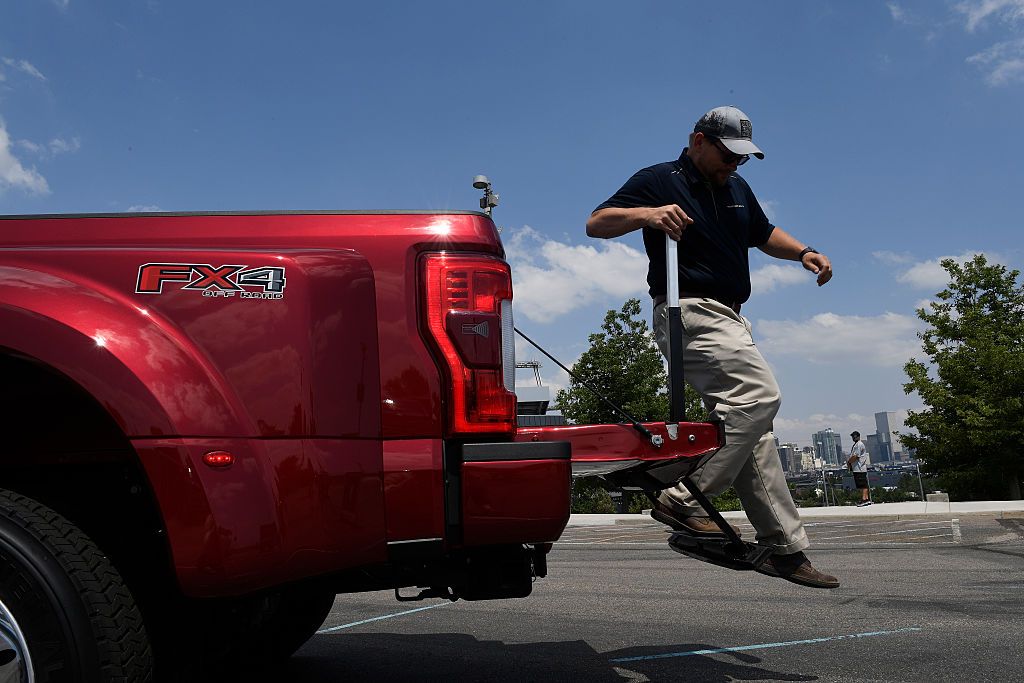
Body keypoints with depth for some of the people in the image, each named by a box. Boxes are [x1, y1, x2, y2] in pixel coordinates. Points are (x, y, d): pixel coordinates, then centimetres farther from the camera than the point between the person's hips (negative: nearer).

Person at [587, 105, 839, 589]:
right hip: (691, 311, -9)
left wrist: (803, 252, 14)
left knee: (750, 431, 7)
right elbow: (596, 223, -10)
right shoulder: (659, 181, -2)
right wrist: (648, 214, -29)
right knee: (759, 395, -26)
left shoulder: (736, 188, 21)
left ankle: (785, 549, 12)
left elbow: (764, 234, 34)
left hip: (729, 319, 9)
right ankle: (683, 499, -23)